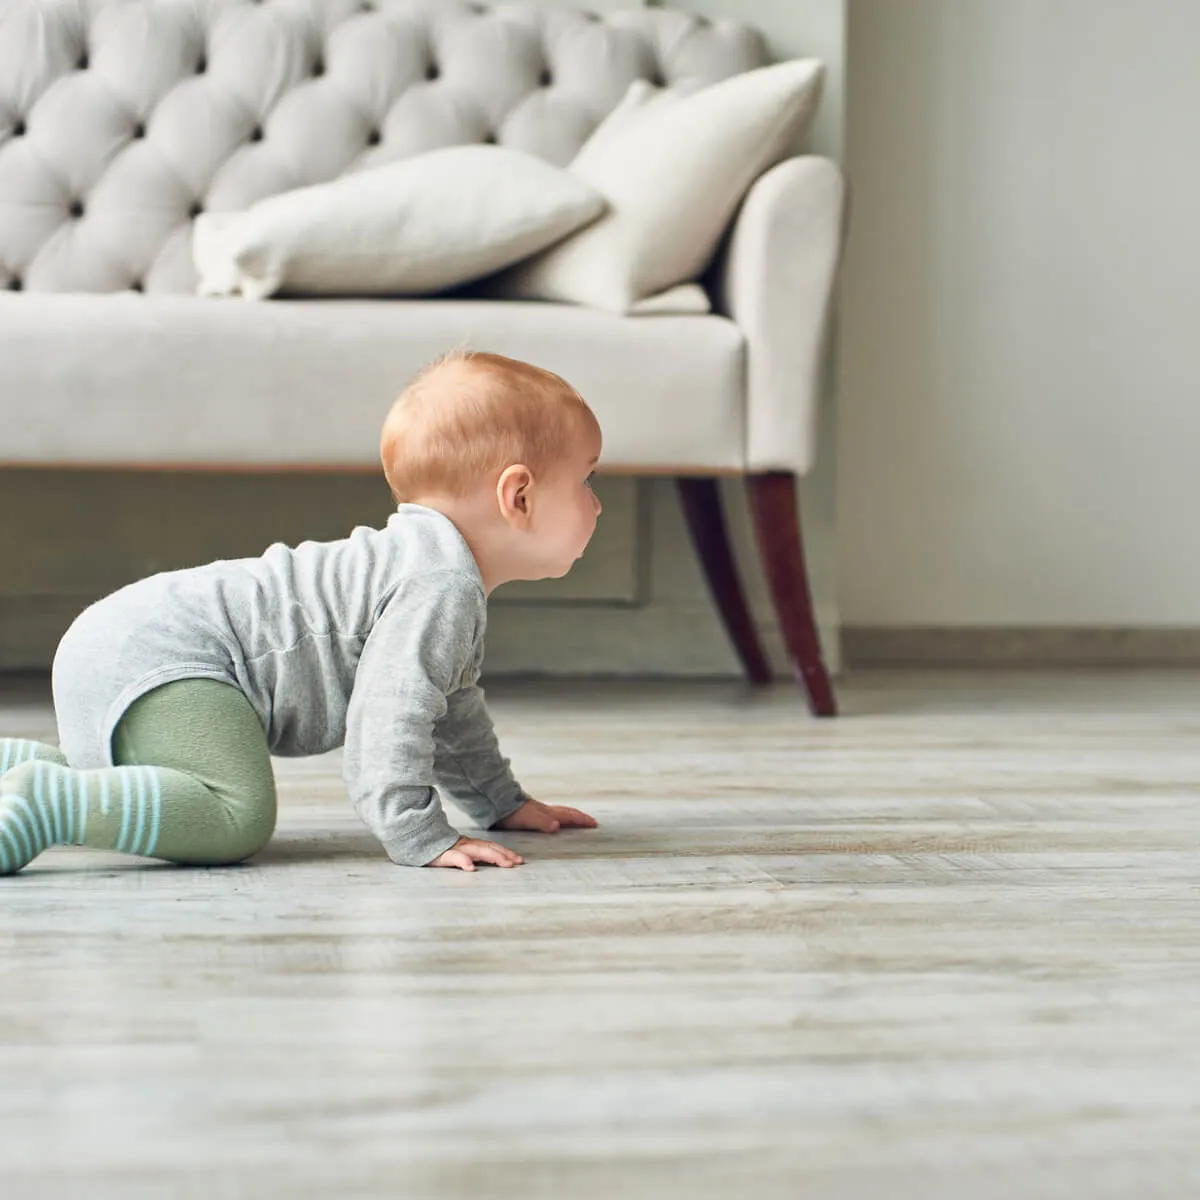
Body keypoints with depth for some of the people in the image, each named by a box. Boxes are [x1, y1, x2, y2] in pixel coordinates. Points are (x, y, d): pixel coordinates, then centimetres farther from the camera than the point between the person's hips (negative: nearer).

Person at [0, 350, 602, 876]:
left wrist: (501, 803, 37)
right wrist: (419, 837, -25)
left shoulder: (431, 565, 20)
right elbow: (387, 717, -26)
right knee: (234, 816, -29)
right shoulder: (443, 587, -16)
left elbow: (451, 707, 35)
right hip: (161, 657, -11)